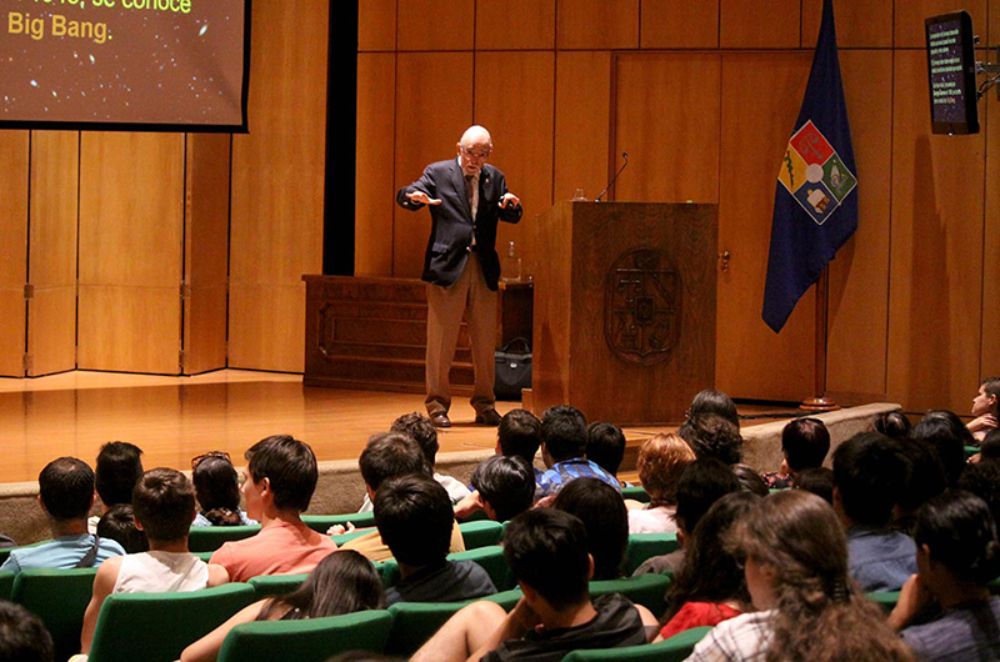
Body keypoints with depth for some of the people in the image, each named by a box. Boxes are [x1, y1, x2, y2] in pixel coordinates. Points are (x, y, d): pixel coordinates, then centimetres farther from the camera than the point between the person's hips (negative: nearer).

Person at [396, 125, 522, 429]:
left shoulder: (494, 178, 13)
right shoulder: (438, 173, 2)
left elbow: (512, 218, 8)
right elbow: (404, 196, -7)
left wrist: (512, 205, -16)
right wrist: (413, 196, -31)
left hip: (483, 267, 4)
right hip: (447, 265, -4)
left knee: (485, 341, 7)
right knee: (441, 339, -2)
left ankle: (484, 405, 16)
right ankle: (437, 404, 5)